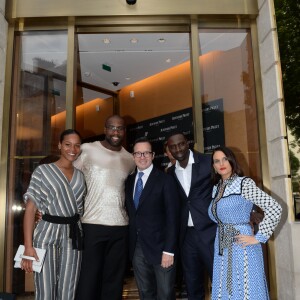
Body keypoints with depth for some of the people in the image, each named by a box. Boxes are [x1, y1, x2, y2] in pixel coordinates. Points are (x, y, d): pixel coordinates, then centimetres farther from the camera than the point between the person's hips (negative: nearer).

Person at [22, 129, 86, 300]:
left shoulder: (81, 176, 11)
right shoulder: (43, 171, -1)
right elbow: (30, 208, -7)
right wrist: (28, 246, -14)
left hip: (73, 235, 3)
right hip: (48, 233, -3)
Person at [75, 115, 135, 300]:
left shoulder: (129, 159, 11)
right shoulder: (87, 150, 0)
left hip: (120, 227, 4)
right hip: (92, 225, -3)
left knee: (114, 282, 11)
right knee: (88, 280, 2)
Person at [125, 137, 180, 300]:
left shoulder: (165, 180, -8)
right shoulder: (129, 181, 9)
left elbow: (172, 217, -12)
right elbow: (131, 213, 11)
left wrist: (169, 250, -16)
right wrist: (130, 245, 5)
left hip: (159, 246, -4)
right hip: (136, 248, 5)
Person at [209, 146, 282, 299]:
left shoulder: (244, 183, -10)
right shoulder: (216, 188, 9)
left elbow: (275, 208, -16)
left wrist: (258, 237, -14)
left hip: (242, 247, -6)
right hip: (222, 248, 6)